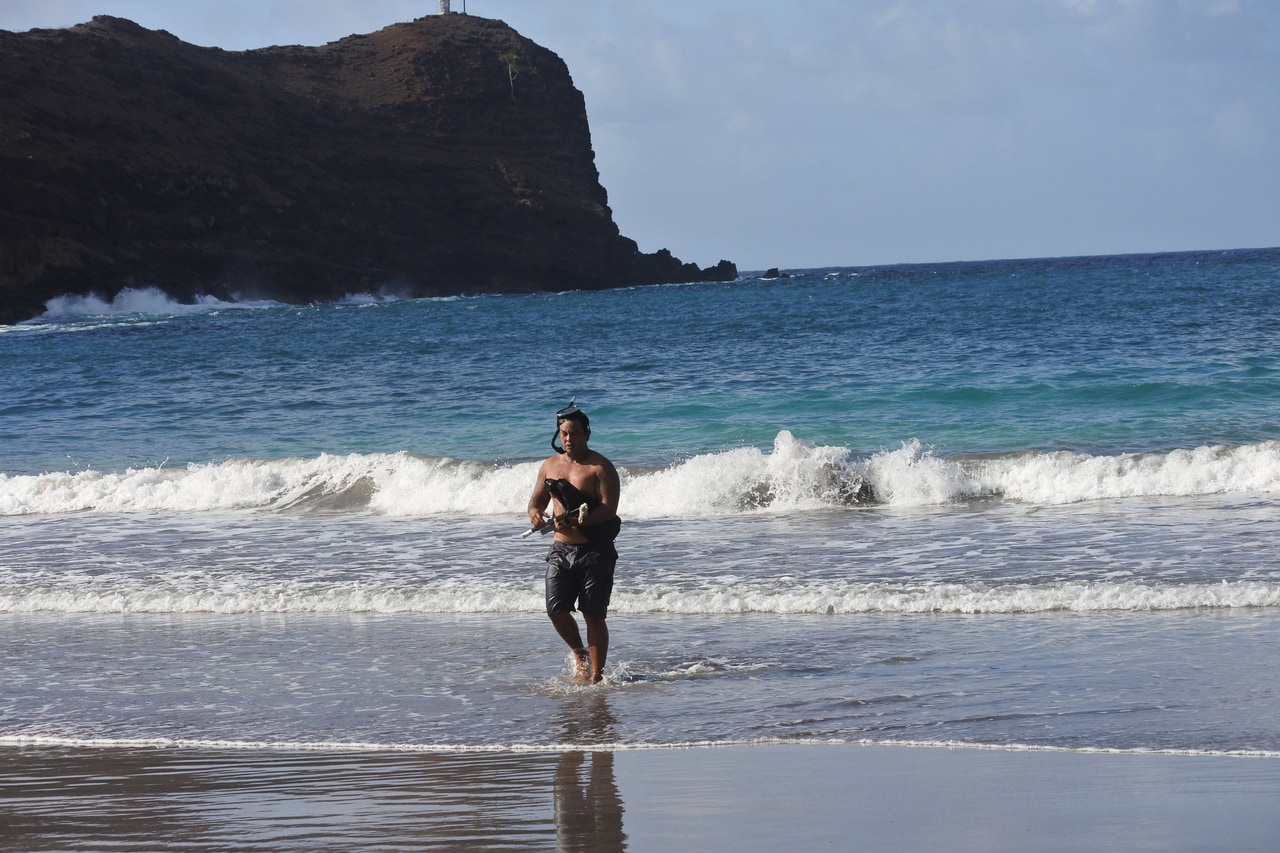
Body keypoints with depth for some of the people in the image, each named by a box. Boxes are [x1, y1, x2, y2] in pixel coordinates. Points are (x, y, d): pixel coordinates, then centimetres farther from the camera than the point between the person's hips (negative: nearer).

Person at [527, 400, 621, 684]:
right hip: (561, 550, 5)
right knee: (557, 610, -2)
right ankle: (580, 655, 26)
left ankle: (597, 675, 5)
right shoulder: (550, 466, 10)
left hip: (594, 551, -5)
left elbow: (608, 508, -16)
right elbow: (537, 498, 17)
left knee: (593, 615, -2)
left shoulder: (601, 467, -8)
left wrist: (578, 521, -31)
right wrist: (535, 513, -8)